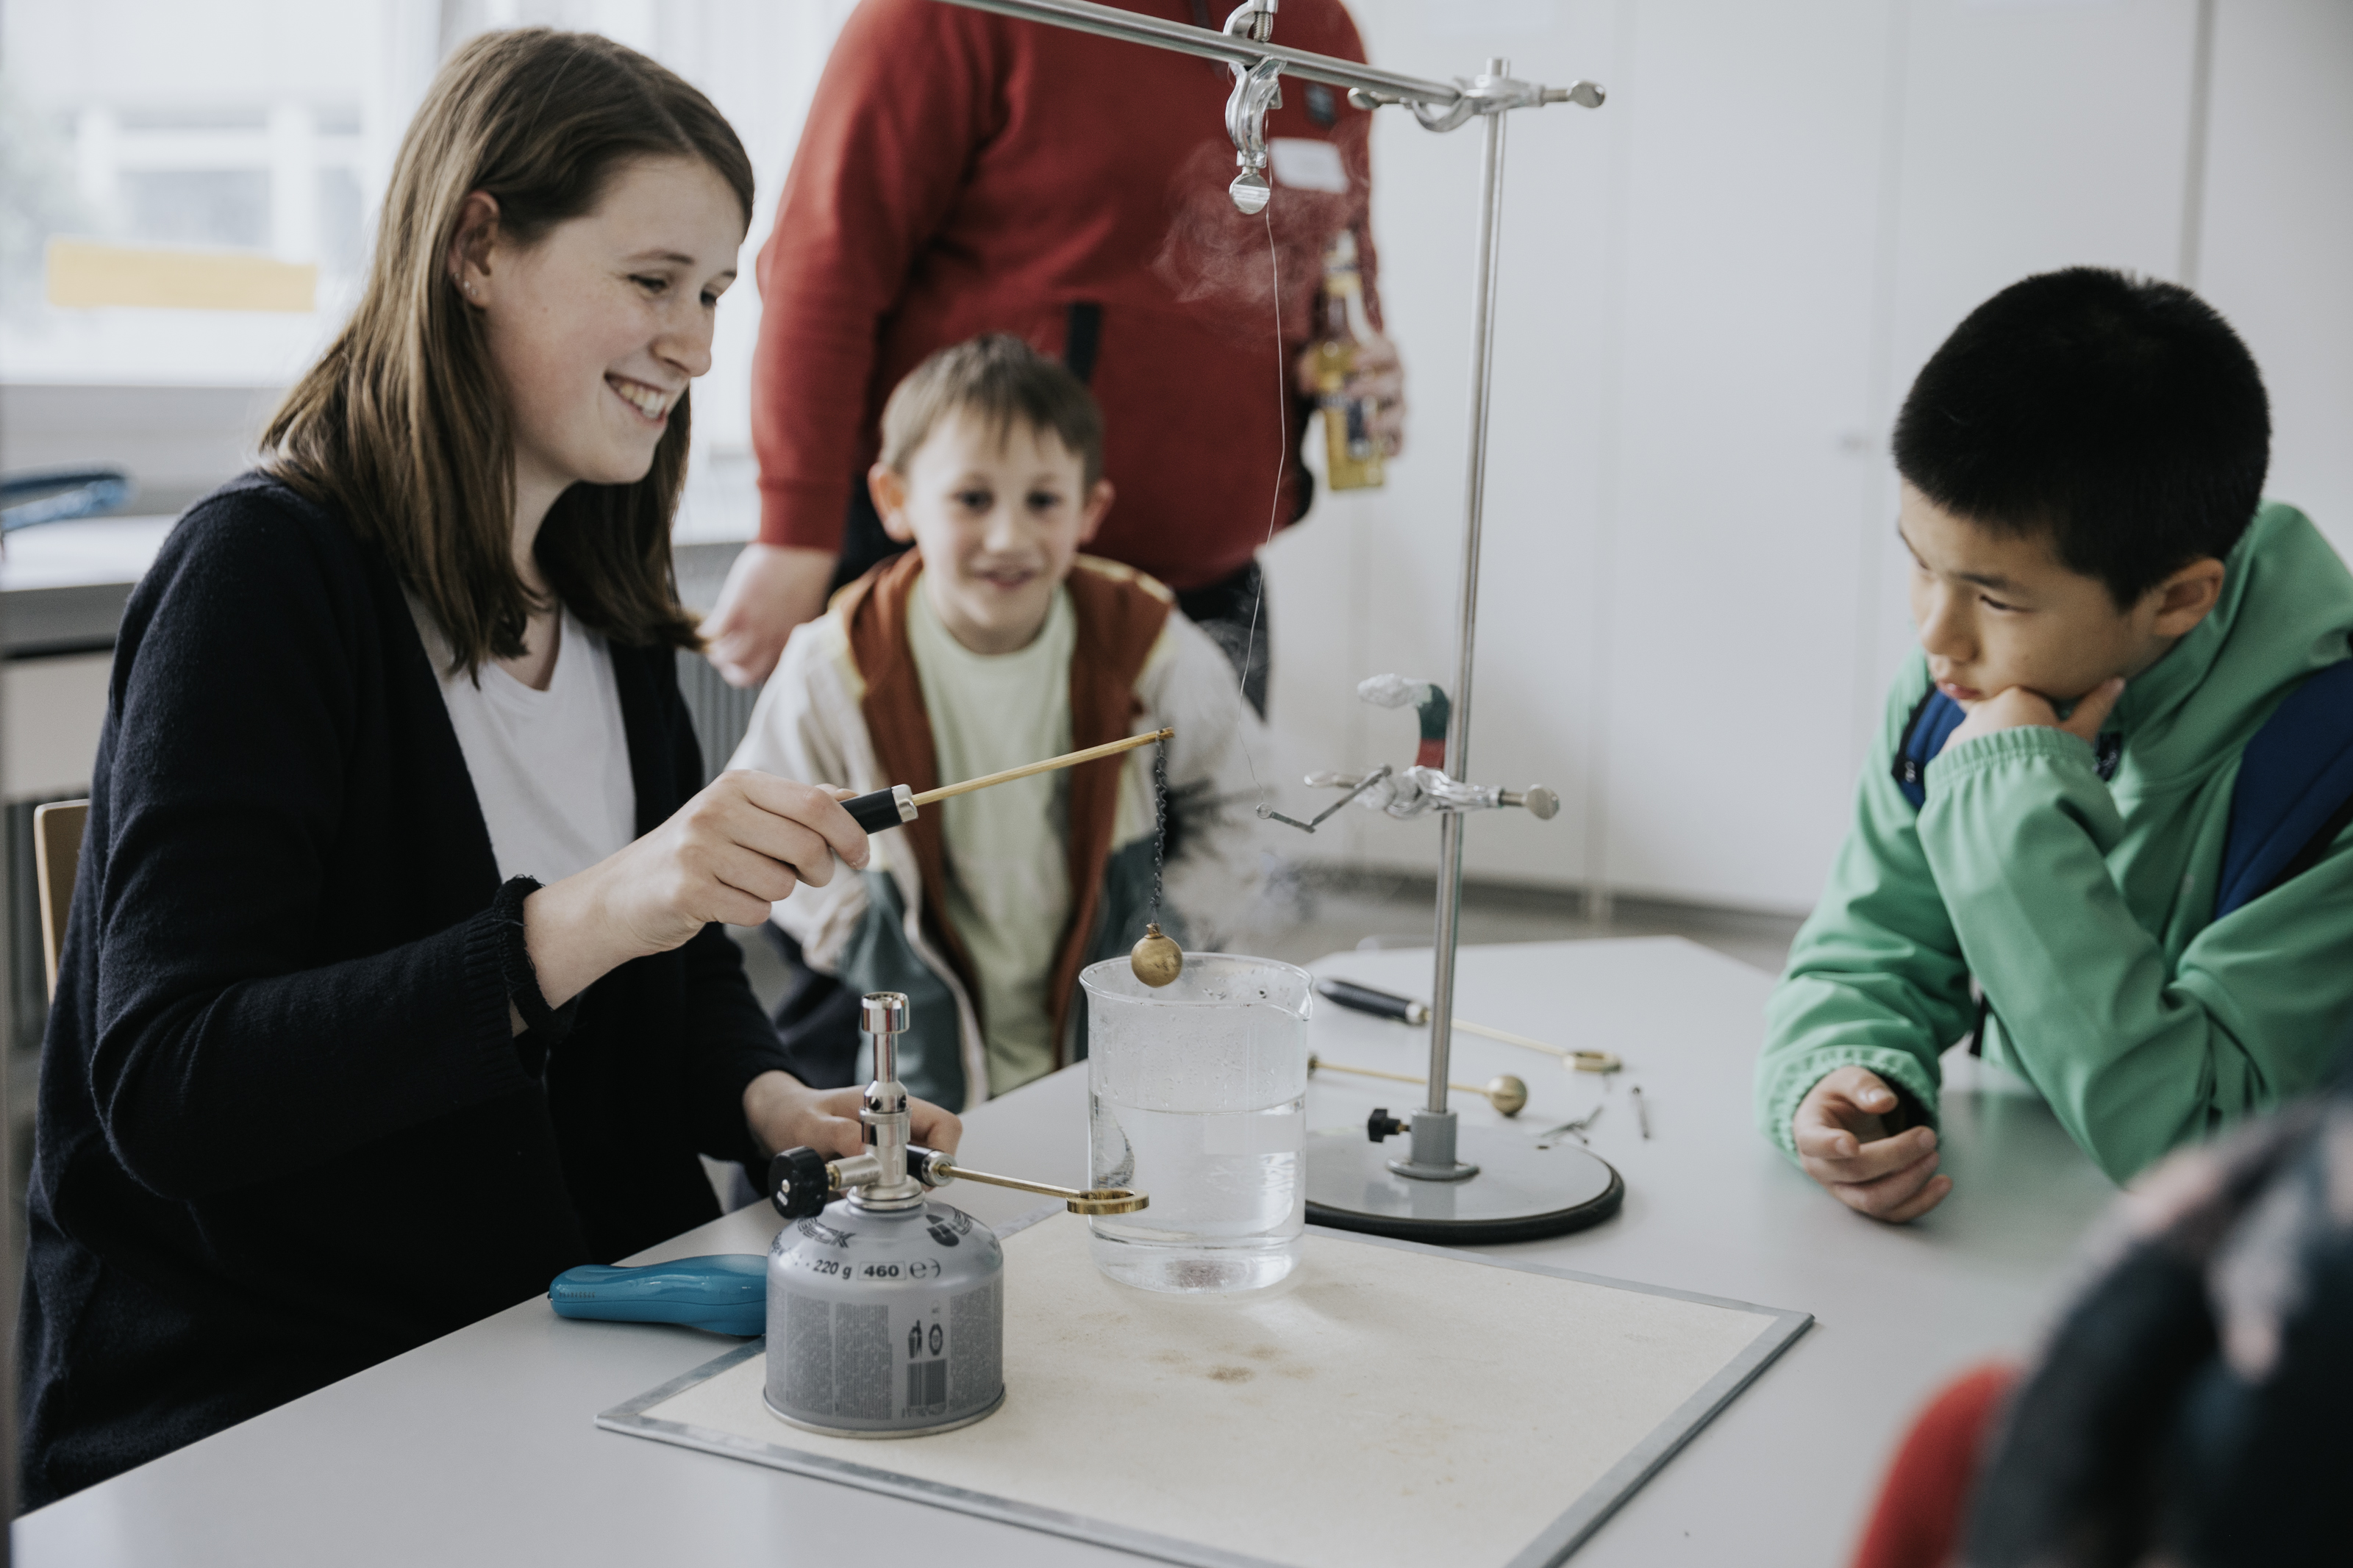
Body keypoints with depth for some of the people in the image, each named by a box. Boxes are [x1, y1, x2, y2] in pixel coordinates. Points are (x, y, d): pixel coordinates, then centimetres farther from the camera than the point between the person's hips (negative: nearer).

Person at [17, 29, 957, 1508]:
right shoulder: (263, 571, -14)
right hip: (249, 1398, -6)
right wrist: (577, 922, -32)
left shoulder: (602, 593, 9)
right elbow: (164, 1091, -22)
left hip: (579, 1353, 7)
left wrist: (772, 1101, -4)